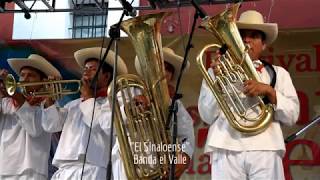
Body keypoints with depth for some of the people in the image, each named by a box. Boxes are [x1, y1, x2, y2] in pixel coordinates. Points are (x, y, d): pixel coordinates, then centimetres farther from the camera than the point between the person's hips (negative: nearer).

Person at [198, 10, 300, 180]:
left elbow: (292, 116, 8)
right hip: (226, 150, 0)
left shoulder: (278, 73, 20)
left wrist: (269, 91, -6)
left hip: (265, 150, 1)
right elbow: (208, 116, 6)